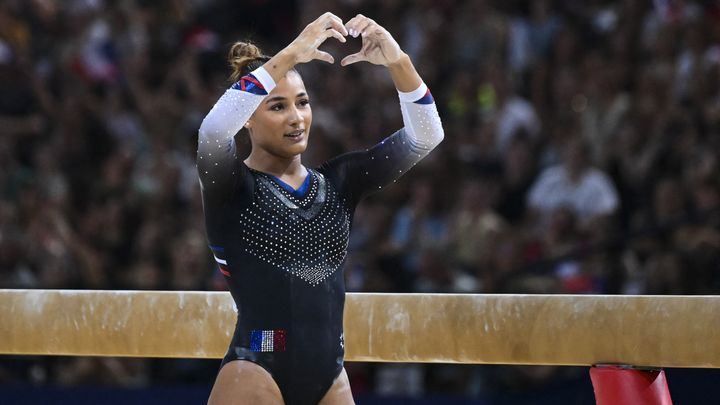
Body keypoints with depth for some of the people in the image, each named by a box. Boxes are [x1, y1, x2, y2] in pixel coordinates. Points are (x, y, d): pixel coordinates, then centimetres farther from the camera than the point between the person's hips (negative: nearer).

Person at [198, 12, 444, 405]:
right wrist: (291, 55, -26)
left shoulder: (337, 181, 13)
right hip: (256, 373, -5)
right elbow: (213, 130, -24)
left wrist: (398, 62, -11)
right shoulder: (232, 186, -1)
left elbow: (425, 136, 5)